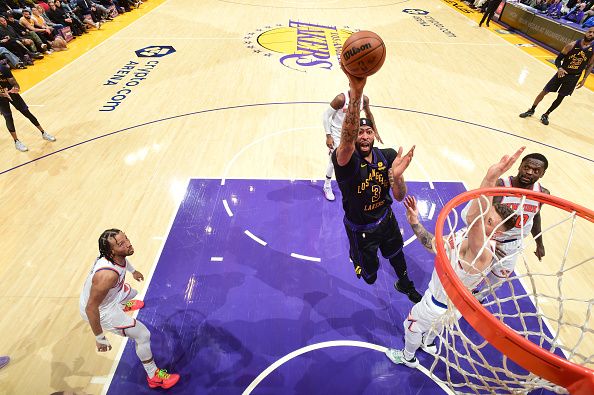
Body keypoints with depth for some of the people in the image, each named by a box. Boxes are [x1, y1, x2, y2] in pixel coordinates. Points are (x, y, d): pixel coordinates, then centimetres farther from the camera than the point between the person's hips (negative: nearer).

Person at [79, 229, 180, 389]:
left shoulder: (114, 254, -20)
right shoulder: (108, 275, -45)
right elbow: (91, 308, -35)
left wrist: (133, 270, 26)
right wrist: (100, 338, -23)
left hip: (111, 294, 8)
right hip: (101, 311, -8)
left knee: (131, 292, 37)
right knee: (143, 335, -3)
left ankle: (123, 306, 76)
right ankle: (154, 377, 18)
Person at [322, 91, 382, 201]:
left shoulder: (364, 99, -10)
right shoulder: (341, 98, -27)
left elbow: (369, 115, 9)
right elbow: (326, 115, -20)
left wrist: (375, 132, 9)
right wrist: (328, 136, -22)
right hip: (337, 133, -5)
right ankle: (327, 186, 19)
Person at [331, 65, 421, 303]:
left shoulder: (388, 156, -15)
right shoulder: (346, 160, -31)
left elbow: (399, 197, -14)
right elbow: (347, 137, -55)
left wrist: (396, 175, -37)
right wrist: (356, 91, -68)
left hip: (386, 219, 4)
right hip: (361, 229, -4)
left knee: (396, 253, 31)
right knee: (369, 276, 16)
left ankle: (405, 285, 64)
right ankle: (355, 255, 52)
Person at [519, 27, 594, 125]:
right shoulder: (572, 45, -12)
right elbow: (558, 59, -7)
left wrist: (584, 79, -3)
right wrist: (559, 68, -27)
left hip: (574, 78, 1)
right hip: (562, 72, -1)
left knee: (560, 97, 6)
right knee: (544, 92, -1)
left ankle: (546, 115, 21)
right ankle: (531, 110, 17)